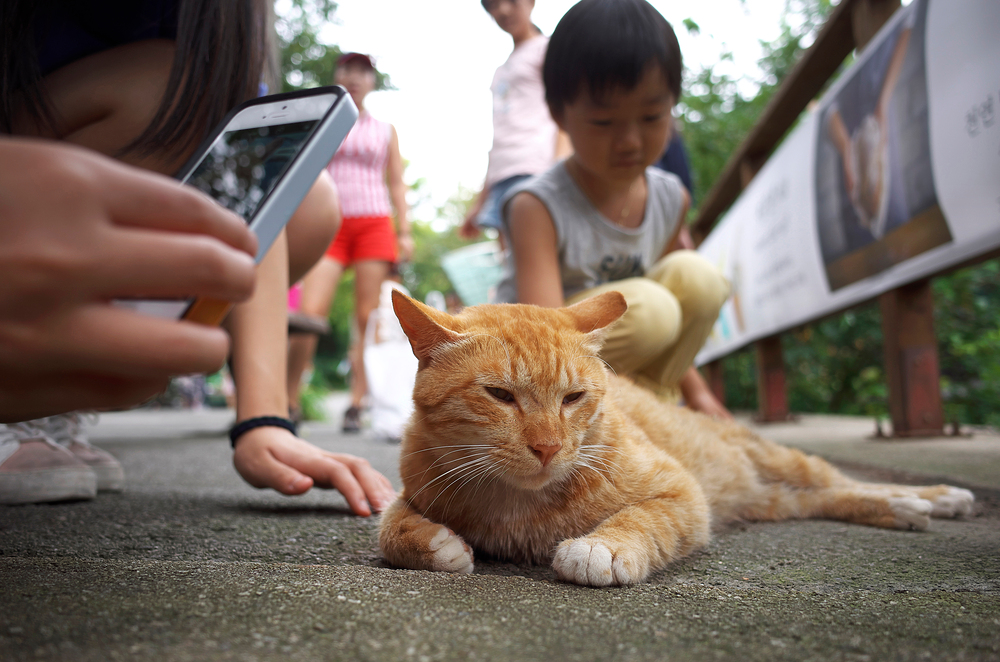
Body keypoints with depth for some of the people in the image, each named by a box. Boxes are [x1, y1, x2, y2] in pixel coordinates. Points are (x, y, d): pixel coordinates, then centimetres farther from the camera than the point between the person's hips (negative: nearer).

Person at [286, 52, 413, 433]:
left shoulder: (385, 131, 17)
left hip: (374, 224, 0)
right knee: (308, 313, -13)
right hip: (330, 225, 0)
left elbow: (397, 184, 14)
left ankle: (356, 406, -2)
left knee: (368, 319, -6)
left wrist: (405, 231, 3)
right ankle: (288, 403, -5)